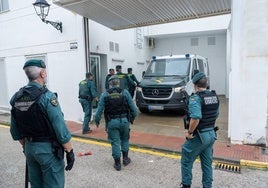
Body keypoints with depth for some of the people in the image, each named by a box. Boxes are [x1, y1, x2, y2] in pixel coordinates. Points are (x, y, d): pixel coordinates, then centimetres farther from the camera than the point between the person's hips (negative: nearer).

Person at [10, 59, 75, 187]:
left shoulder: (16, 98, 1)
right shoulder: (47, 96, -20)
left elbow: (15, 130, 9)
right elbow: (60, 128, -21)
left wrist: (26, 147, 21)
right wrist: (70, 151, -12)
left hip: (30, 148, 7)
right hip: (48, 148, -7)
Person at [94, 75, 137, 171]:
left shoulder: (105, 94, -4)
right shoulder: (125, 92, -5)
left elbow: (99, 110, -5)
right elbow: (133, 108, -3)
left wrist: (97, 121, 10)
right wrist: (132, 118, 13)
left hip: (112, 122, 0)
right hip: (124, 120, 1)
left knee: (115, 142, 10)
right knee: (125, 139, 22)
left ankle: (117, 163, 18)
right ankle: (125, 158, 29)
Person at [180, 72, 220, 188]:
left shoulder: (195, 98, -21)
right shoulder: (214, 97, 3)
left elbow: (195, 118, -33)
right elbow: (215, 115, 14)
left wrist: (189, 132, -20)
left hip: (198, 136, -7)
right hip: (211, 134, 7)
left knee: (186, 162, 13)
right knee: (207, 163, 19)